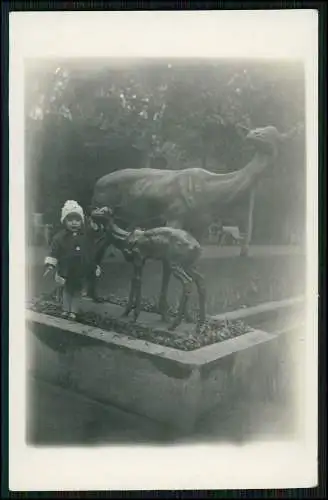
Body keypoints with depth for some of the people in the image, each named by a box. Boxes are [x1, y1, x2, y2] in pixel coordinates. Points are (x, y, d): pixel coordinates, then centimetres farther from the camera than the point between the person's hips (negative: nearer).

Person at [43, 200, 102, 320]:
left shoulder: (86, 236, -3)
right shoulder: (60, 237, -11)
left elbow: (92, 253, 7)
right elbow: (54, 252, -13)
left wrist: (96, 267, 9)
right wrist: (50, 264, -25)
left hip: (82, 272, 1)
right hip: (66, 271, -1)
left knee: (78, 292, 12)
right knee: (67, 290, 17)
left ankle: (73, 311, 26)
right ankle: (66, 309, 32)